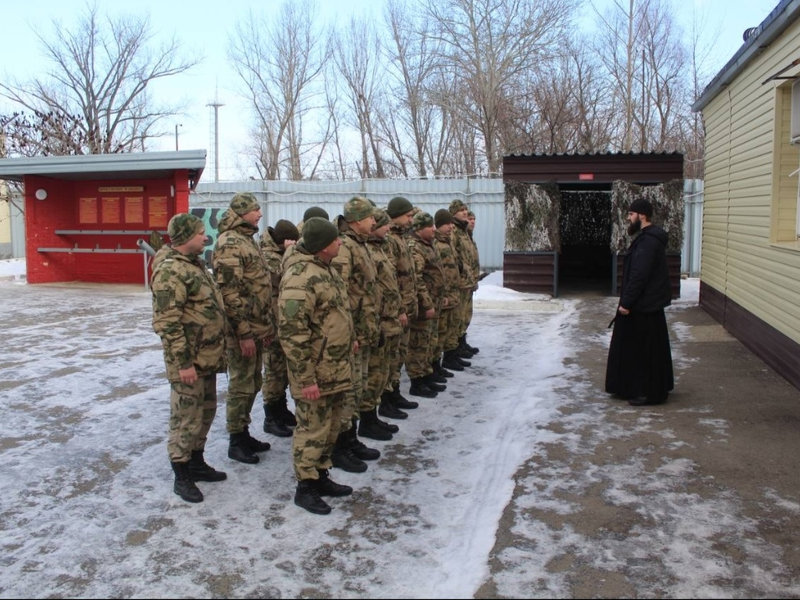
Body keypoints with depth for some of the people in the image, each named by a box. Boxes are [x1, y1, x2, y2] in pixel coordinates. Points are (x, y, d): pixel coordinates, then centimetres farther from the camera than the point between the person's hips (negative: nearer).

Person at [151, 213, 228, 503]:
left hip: (208, 357, 10)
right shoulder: (171, 271, -20)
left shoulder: (195, 263, 13)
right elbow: (167, 323, -23)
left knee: (205, 412, 19)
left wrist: (217, 351, 22)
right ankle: (182, 476, 14)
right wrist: (183, 362, -22)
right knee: (186, 417, 1)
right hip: (189, 360, -10)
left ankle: (196, 462, 34)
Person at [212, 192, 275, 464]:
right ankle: (236, 441, 12)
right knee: (241, 385, 0)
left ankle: (244, 433, 28)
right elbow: (229, 292, -22)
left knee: (252, 383, 16)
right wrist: (244, 333, -22)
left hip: (257, 327, 9)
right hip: (243, 330, -9)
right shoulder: (229, 243, -16)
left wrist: (268, 324, 18)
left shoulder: (247, 240, 15)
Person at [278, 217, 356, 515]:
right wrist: (306, 378, -24)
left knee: (331, 425, 20)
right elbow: (292, 333, -26)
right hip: (316, 372, -10)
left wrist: (349, 338, 22)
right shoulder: (300, 278, -24)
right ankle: (305, 487, 19)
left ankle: (321, 476, 35)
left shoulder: (325, 267, 8)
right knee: (312, 428, 3)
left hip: (336, 367, 10)